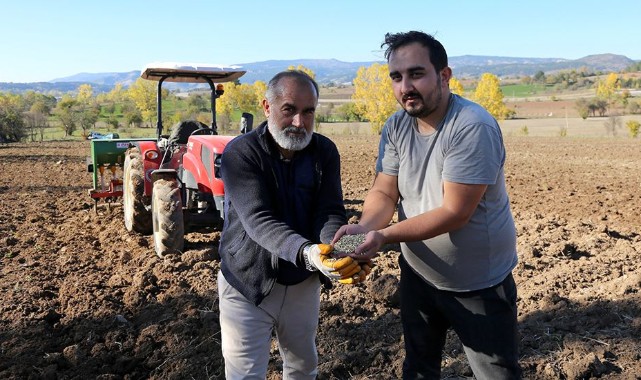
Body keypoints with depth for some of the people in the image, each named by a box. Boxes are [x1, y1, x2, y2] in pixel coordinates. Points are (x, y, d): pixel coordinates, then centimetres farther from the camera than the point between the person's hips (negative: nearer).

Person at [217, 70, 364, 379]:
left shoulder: (325, 151, -5)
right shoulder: (239, 153, -18)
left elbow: (329, 212, -13)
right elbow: (258, 220, -29)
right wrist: (305, 252, -47)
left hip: (303, 282, 4)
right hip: (248, 283, -4)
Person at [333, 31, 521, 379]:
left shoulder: (474, 127, -26)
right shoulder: (395, 127, -5)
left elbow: (454, 212, -29)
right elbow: (384, 192, -8)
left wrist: (384, 236, -35)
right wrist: (364, 227, -29)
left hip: (478, 285, -5)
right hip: (418, 276, 6)